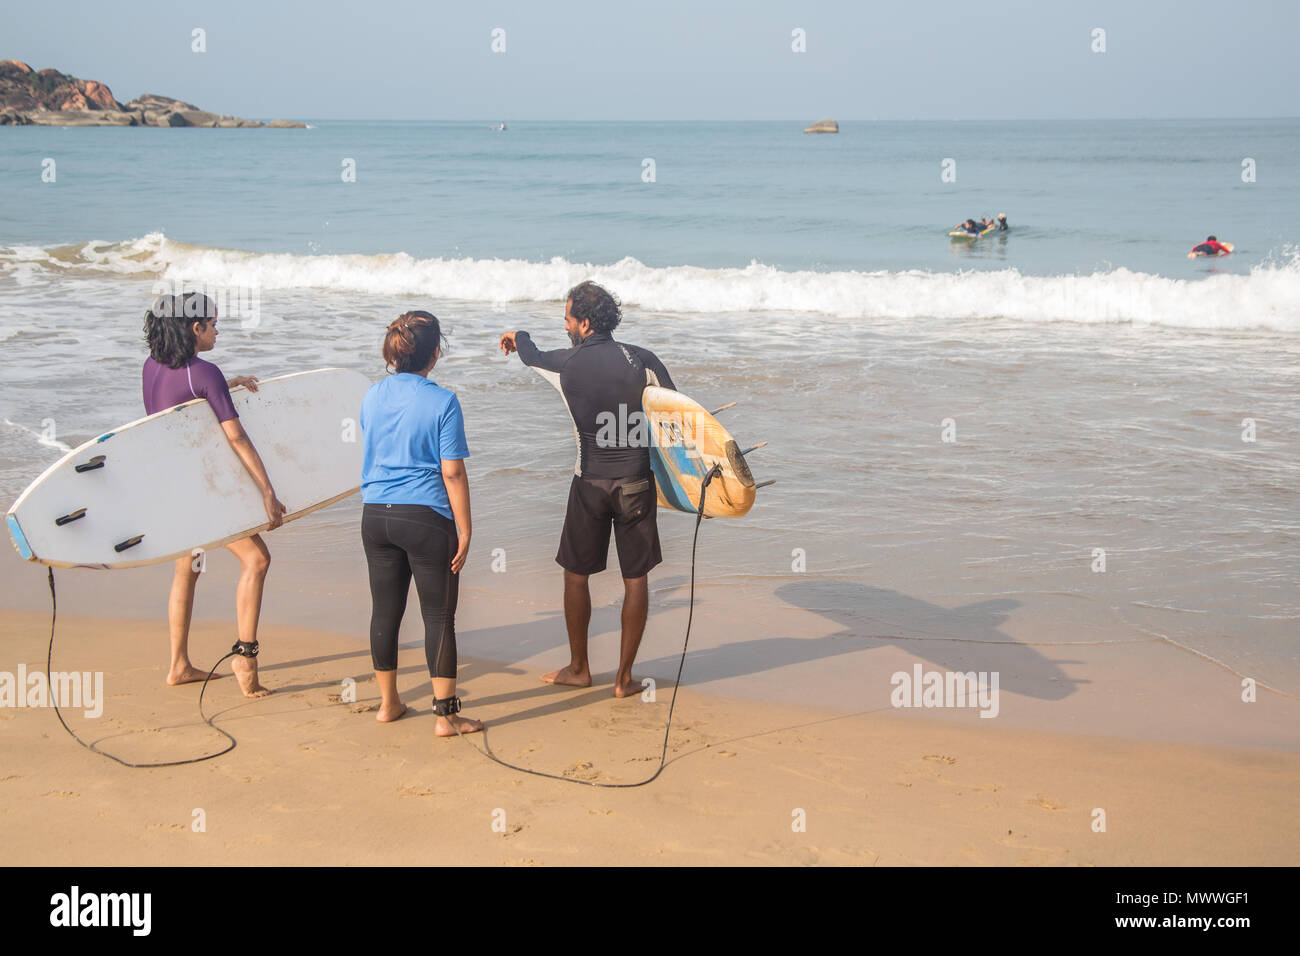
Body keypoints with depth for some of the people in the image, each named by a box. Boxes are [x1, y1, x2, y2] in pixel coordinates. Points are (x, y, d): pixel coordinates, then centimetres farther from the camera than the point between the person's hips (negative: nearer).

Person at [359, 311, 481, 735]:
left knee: (385, 611, 14)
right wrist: (465, 530, -5)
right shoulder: (442, 401, -12)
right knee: (439, 616, 2)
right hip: (426, 517, -5)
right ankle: (445, 714, 6)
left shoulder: (373, 395, 4)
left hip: (375, 515, 5)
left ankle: (388, 702, 26)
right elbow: (453, 473, -12)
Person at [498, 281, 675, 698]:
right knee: (636, 578, 9)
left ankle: (578, 668, 27)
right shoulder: (639, 358, -6)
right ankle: (624, 677, 12)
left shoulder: (567, 363, -5)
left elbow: (532, 357, 17)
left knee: (576, 574, 16)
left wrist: (519, 337, 41)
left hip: (590, 483, 0)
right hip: (636, 483, 0)